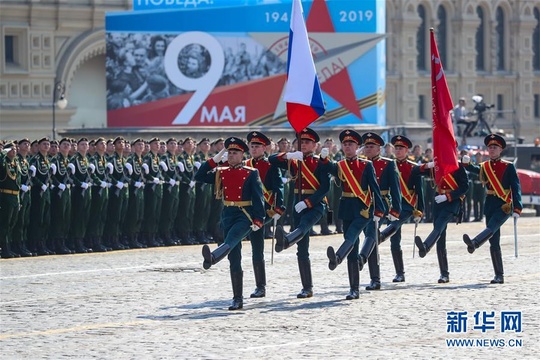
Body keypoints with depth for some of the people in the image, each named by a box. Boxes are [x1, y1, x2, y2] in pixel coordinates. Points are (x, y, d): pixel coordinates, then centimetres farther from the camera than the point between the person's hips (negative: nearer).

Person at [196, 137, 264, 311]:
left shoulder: (251, 173, -1)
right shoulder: (221, 173, 12)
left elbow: (258, 197, -6)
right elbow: (199, 177, 4)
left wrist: (258, 220, -16)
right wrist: (214, 159, 0)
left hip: (245, 215, -5)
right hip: (228, 216, 5)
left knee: (231, 239, -34)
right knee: (234, 261, 4)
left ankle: (212, 258, -65)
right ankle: (237, 299, 6)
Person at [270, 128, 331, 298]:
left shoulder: (320, 163, 0)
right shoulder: (294, 161, 14)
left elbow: (325, 187, -10)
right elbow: (271, 160, 5)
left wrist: (306, 202, -19)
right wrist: (288, 155, -13)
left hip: (315, 204, -6)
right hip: (298, 205, 6)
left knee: (303, 226, -38)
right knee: (302, 251, 4)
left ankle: (285, 241, -72)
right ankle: (307, 288, 6)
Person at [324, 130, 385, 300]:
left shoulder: (366, 165, 2)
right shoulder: (339, 166, 11)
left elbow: (375, 188, -2)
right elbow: (328, 167, -12)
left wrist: (379, 211, -9)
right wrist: (324, 158, -34)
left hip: (363, 208, -4)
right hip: (346, 208, 4)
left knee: (351, 236, -30)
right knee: (352, 252, 4)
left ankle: (336, 258, -58)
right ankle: (354, 289, 5)